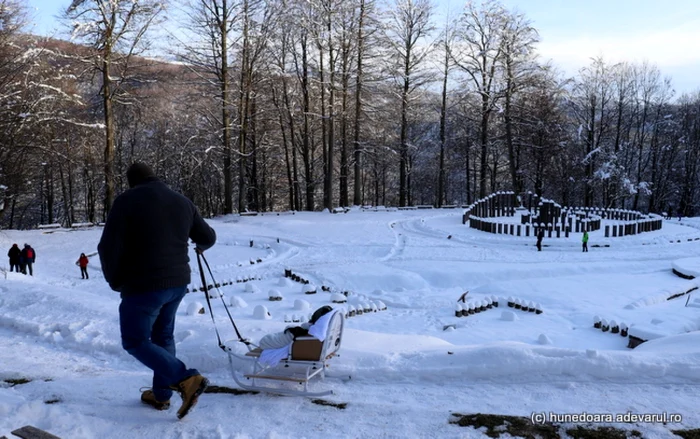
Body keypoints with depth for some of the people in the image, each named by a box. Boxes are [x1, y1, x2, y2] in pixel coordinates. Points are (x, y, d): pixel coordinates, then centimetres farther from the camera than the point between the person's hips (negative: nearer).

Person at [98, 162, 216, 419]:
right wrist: (201, 246, 40)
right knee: (163, 336, 22)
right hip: (178, 283, 7)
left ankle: (187, 379, -7)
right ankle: (161, 395, 29)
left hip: (143, 286, -6)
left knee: (135, 342, 7)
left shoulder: (127, 201, -9)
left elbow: (108, 248, -14)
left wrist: (115, 281, 3)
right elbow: (208, 236, 15)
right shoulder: (182, 202, 7)